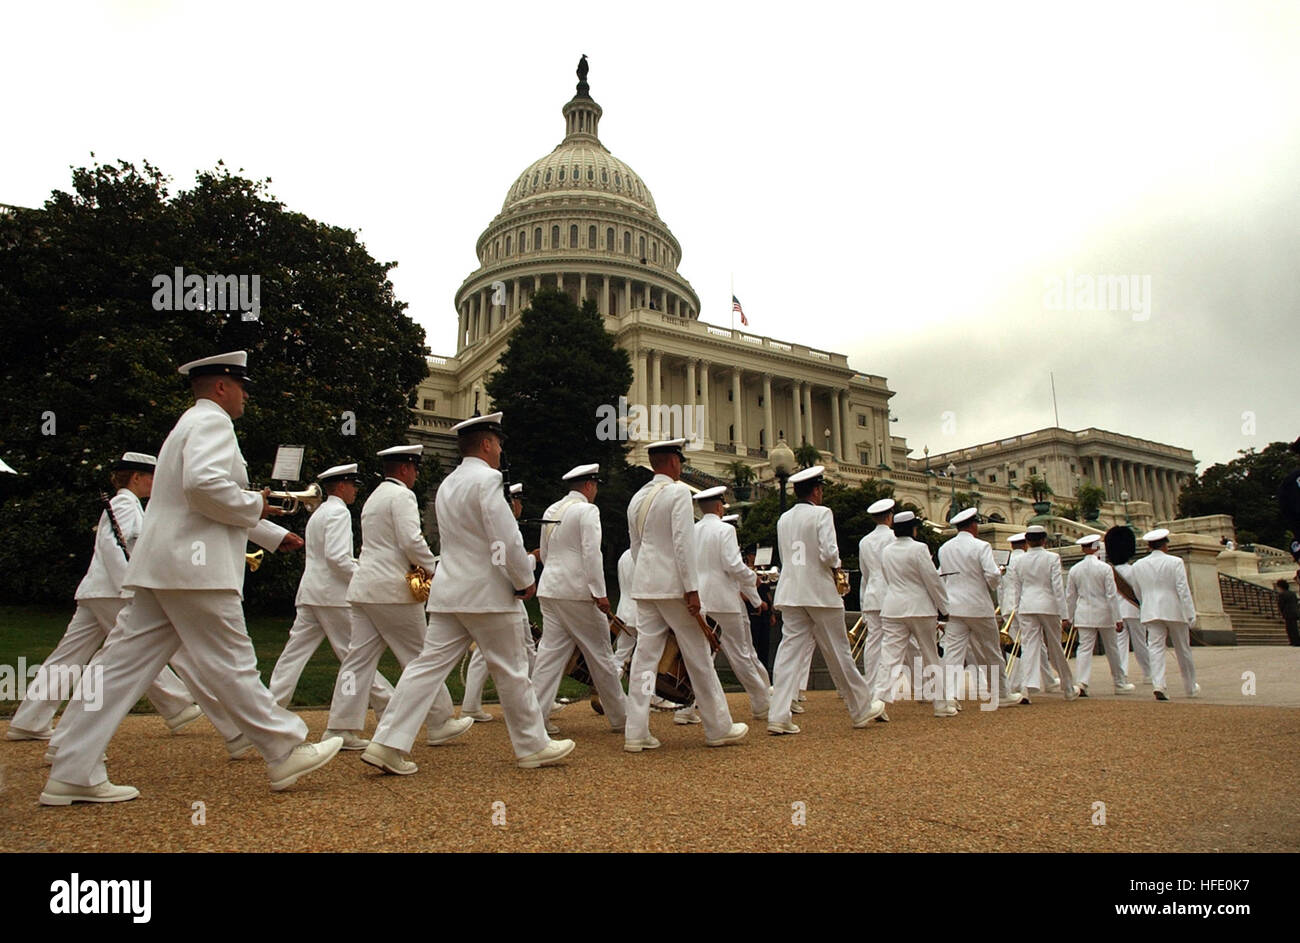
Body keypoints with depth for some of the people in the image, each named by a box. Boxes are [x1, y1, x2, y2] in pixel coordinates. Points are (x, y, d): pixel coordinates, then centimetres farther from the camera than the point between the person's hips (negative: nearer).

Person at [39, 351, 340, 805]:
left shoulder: (191, 424, 25)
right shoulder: (212, 422, -8)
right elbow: (204, 484, -27)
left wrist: (275, 535, 34)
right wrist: (255, 507, -10)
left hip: (162, 569, 10)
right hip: (195, 568, -10)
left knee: (121, 666, 8)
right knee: (230, 666, -2)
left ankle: (73, 774, 13)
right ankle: (286, 753, 8)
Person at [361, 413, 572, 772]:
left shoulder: (447, 484, 14)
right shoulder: (486, 479, -13)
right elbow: (507, 538, -18)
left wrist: (521, 561, 21)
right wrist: (526, 580, -5)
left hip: (448, 591, 8)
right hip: (487, 593, -7)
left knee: (429, 665, 6)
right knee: (511, 671, 4)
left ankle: (388, 744, 3)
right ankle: (533, 746, 17)